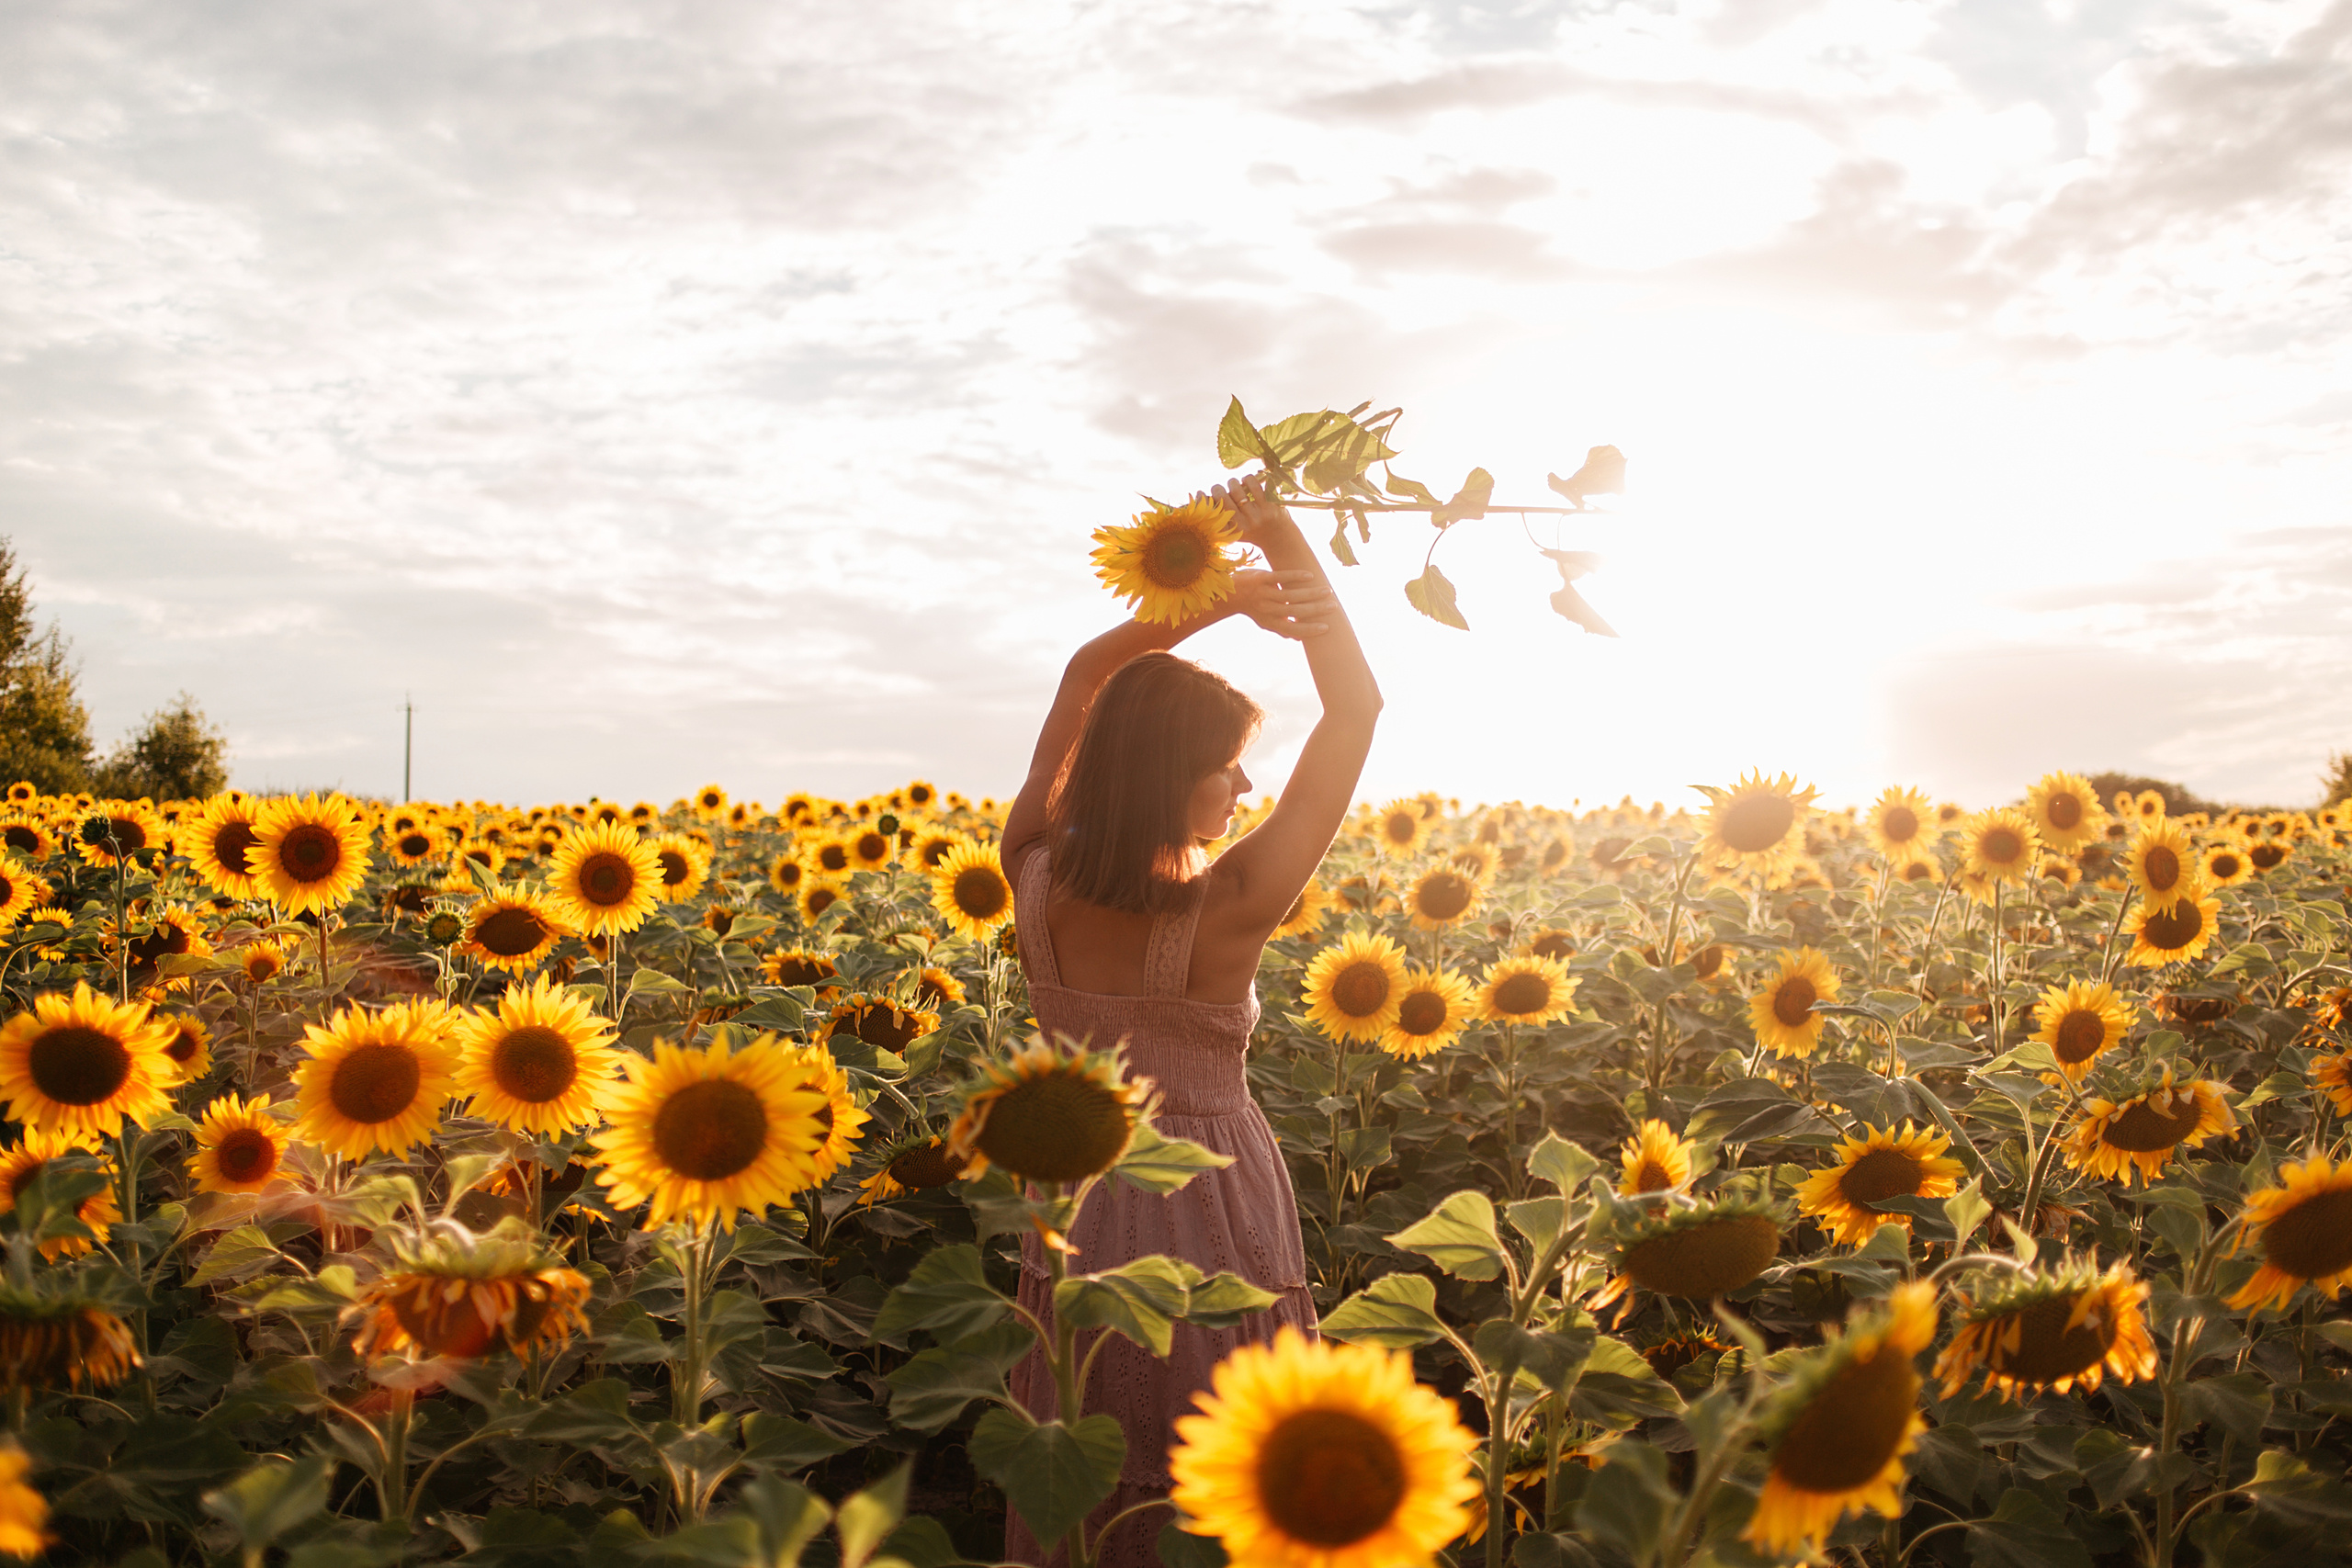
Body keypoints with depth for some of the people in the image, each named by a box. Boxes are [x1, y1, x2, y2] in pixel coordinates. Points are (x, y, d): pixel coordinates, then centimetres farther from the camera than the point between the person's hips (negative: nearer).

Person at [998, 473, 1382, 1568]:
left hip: (1075, 1219, 5)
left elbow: (1087, 676, 2)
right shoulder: (1227, 910, -21)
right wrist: (1284, 543, -12)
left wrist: (1222, 594, -7)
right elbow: (1357, 706, -16)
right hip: (1212, 1222, -4)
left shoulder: (1034, 879, -9)